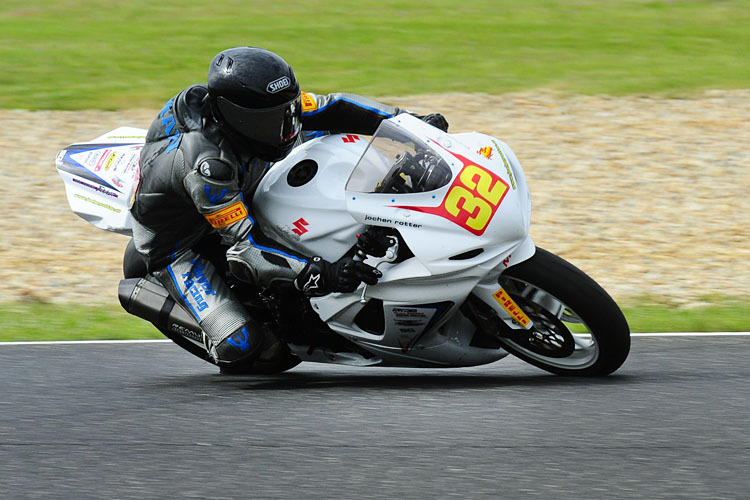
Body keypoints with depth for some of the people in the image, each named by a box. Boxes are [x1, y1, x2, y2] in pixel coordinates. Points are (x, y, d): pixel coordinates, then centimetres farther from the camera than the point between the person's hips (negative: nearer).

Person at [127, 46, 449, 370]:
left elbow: (331, 109, -10)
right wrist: (322, 275, -48)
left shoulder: (263, 108, -21)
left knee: (321, 132, 2)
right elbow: (245, 247, -40)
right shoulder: (207, 164, -41)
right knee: (239, 345, -24)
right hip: (177, 243, -7)